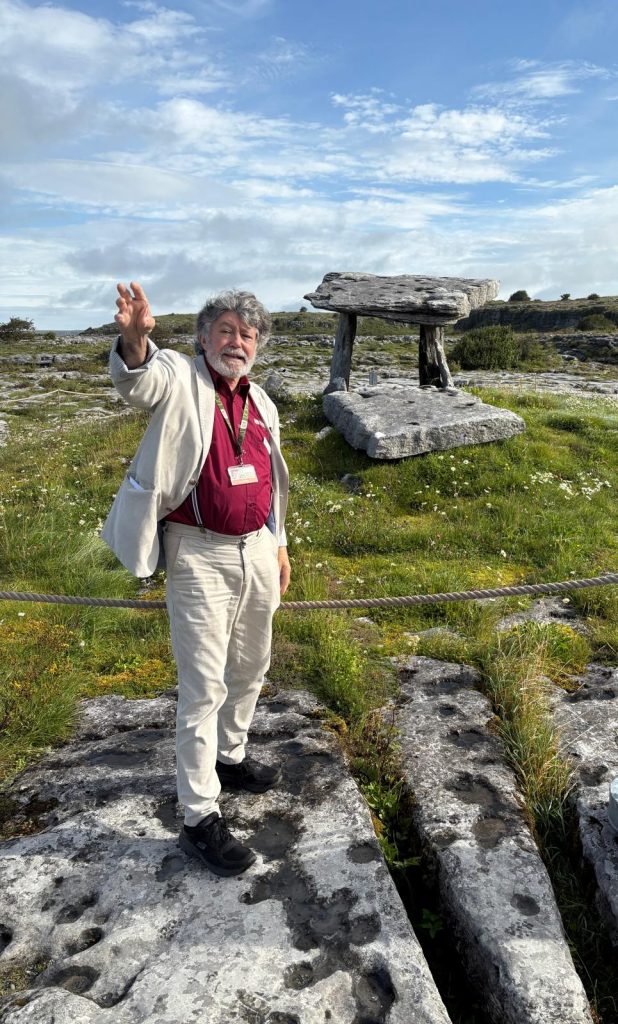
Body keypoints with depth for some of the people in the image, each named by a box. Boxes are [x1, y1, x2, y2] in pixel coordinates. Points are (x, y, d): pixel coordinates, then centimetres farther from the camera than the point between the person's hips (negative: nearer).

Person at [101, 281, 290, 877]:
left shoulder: (261, 403, 12)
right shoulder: (180, 380, -7)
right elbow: (138, 381, -32)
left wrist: (279, 545, 18)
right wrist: (135, 338, -54)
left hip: (256, 551, 7)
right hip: (200, 555, -7)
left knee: (249, 669, 20)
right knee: (204, 686, -4)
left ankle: (229, 759, 43)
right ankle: (199, 819, 8)